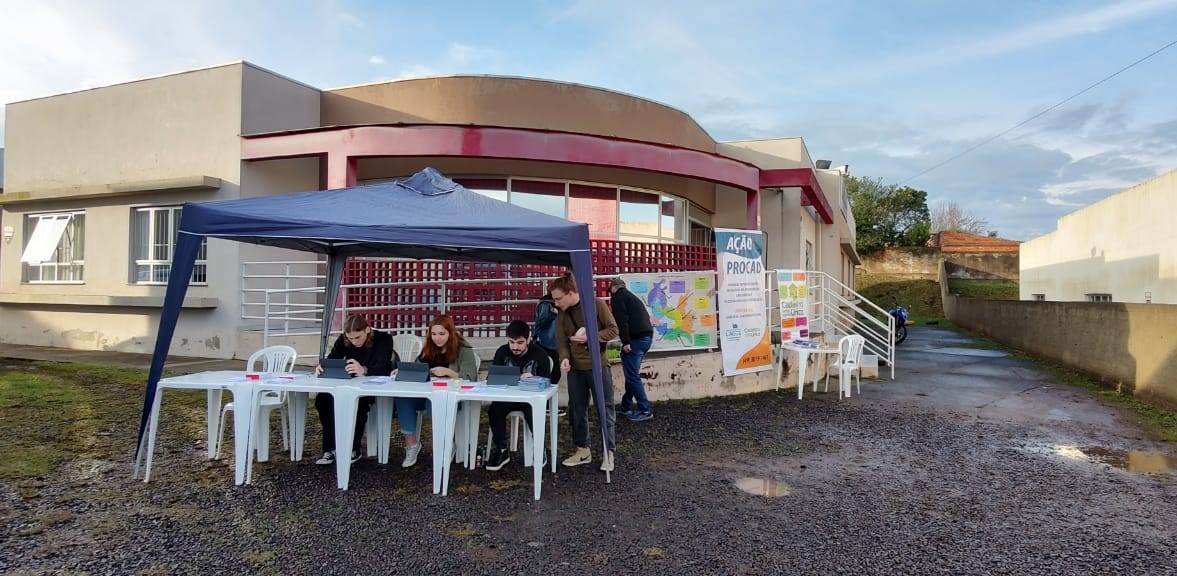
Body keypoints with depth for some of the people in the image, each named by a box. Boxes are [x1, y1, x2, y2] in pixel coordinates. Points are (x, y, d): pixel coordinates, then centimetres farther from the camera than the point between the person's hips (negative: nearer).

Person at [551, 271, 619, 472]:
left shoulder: (597, 304, -9)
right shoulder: (562, 315, 5)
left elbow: (613, 330, -7)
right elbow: (561, 341, 3)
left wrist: (590, 337, -18)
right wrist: (564, 358, -17)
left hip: (598, 366, -5)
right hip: (575, 369, 5)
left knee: (605, 409, 1)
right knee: (577, 411, 10)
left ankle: (608, 452, 11)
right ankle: (582, 450, 24)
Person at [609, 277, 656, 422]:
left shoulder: (617, 297, 0)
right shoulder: (632, 297, 26)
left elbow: (621, 320, -14)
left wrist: (625, 341, -17)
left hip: (636, 338, -9)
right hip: (647, 336, 9)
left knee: (632, 376, -4)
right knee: (632, 374, 16)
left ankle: (645, 410, -4)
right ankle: (625, 407, 22)